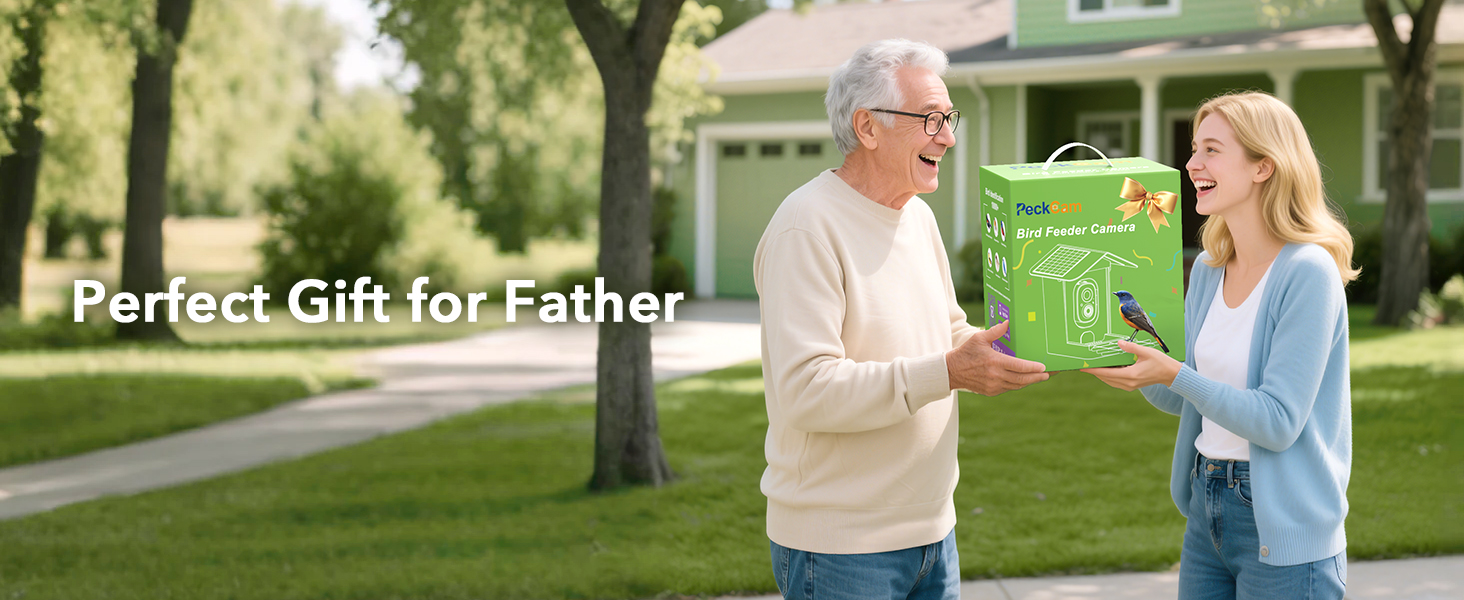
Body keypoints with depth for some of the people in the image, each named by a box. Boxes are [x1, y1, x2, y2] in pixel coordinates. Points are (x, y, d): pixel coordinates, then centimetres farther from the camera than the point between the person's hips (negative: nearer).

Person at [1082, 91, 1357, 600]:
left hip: (1284, 527, -7)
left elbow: (1278, 422, -21)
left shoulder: (1307, 272, -16)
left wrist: (1172, 374, -26)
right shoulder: (1209, 268, 8)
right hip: (1207, 514, 7)